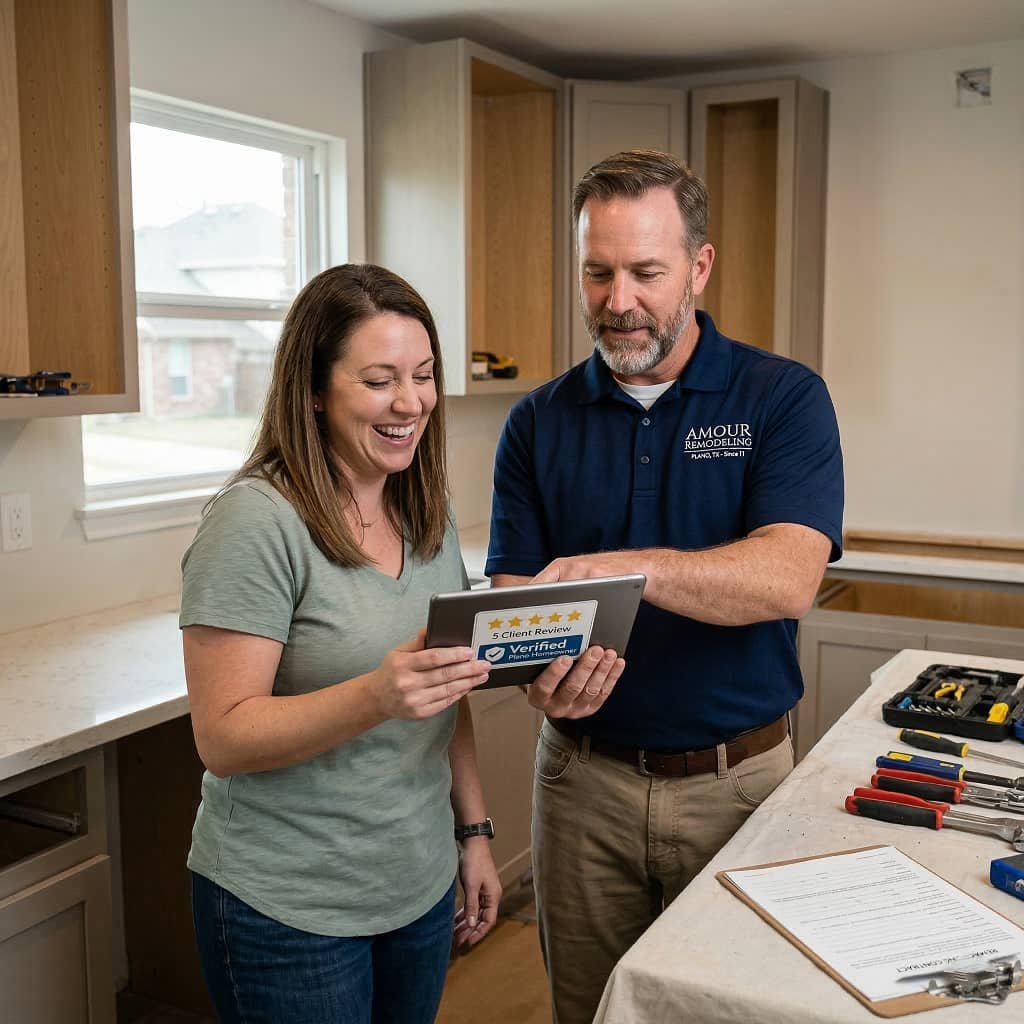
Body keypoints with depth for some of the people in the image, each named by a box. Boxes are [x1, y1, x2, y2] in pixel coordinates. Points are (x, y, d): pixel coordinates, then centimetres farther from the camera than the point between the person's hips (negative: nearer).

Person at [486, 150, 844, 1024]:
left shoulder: (784, 398, -7)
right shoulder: (539, 424, 1)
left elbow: (788, 578, -21)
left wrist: (627, 566, -37)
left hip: (736, 778, -2)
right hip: (585, 778, 2)